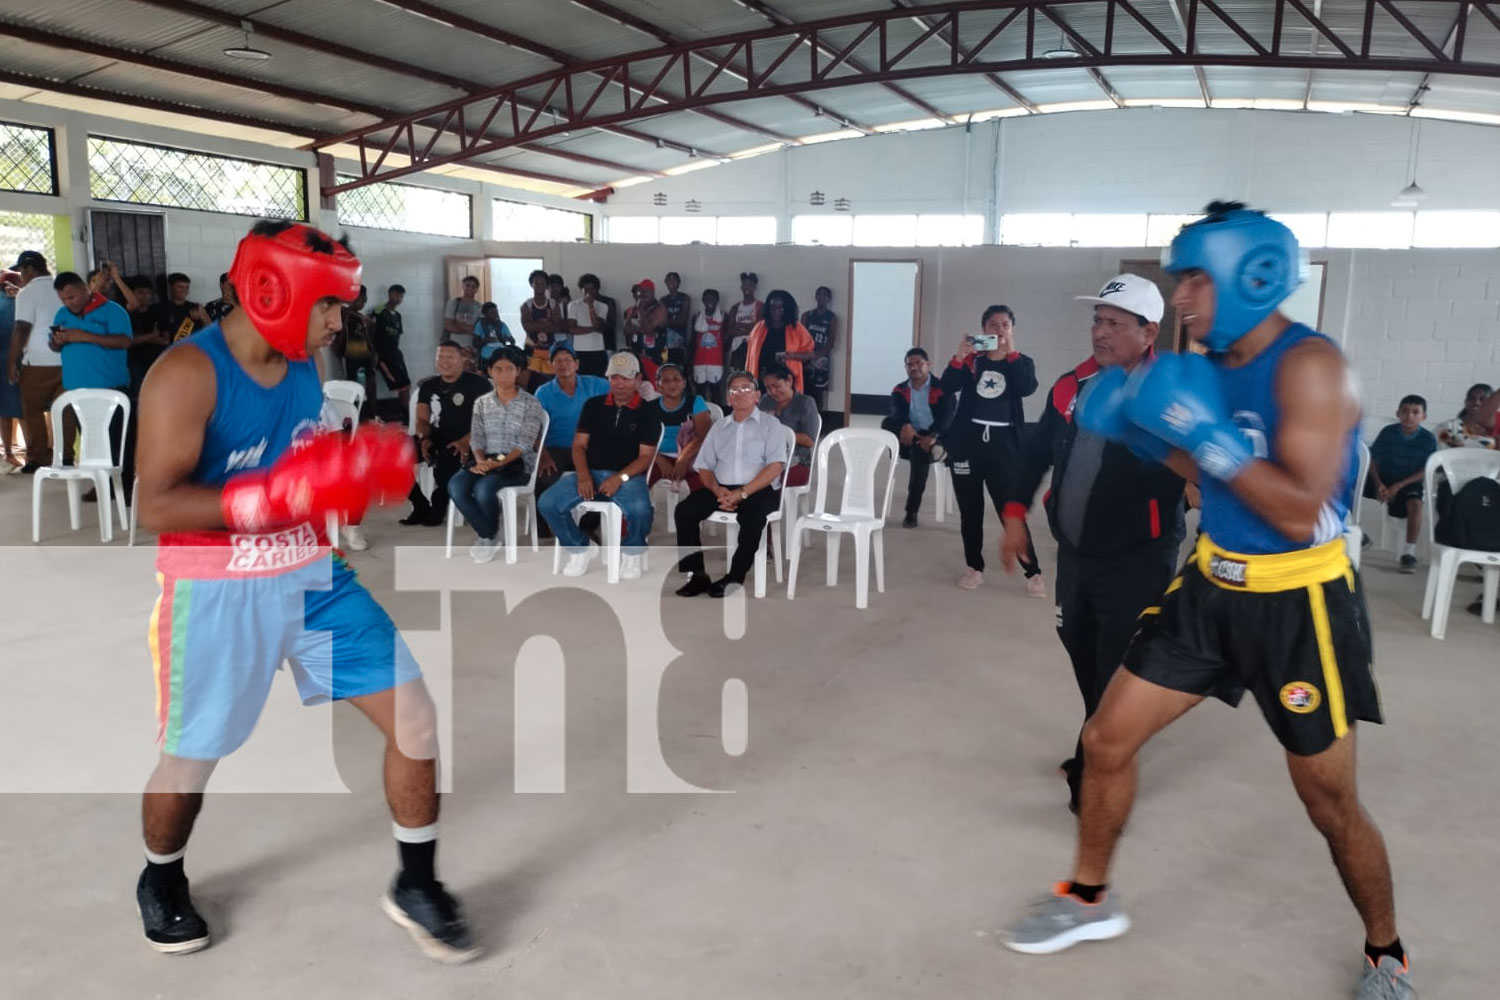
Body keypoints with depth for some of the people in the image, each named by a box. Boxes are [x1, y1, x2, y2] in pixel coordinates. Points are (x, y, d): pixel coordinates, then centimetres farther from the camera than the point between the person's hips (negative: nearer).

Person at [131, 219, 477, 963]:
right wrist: (276, 495, -33)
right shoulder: (187, 373, -18)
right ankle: (160, 882, 46)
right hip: (217, 592, -5)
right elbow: (156, 506, -23)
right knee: (189, 760, 14)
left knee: (415, 719, -2)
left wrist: (368, 472, -3)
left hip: (312, 574, 6)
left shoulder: (305, 370, 3)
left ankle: (415, 887, 17)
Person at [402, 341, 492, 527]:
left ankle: (438, 508, -7)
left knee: (444, 464, -37)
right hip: (436, 440, 6)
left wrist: (466, 441, -24)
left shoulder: (477, 383, -4)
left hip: (463, 443, -6)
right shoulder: (428, 386, 15)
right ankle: (421, 506, 0)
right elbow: (422, 419, 13)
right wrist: (425, 439, -10)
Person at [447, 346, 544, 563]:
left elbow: (524, 444, -10)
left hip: (518, 464, -4)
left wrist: (499, 462, -24)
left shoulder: (531, 403, -2)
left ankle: (490, 537, -6)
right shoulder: (482, 402, 11)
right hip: (487, 461, 4)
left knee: (484, 487, -34)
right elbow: (476, 440, 6)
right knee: (455, 486, -26)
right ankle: (489, 536, -10)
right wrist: (481, 461, -16)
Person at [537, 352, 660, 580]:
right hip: (590, 472, 3)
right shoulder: (593, 405, 10)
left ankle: (631, 553, -3)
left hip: (628, 476, -3)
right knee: (547, 502, -19)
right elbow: (579, 445, 7)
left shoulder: (647, 413, 1)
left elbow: (645, 456, -4)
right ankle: (580, 549, 5)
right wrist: (583, 475, -12)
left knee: (640, 509, -36)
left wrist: (620, 477, -20)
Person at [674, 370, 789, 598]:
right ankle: (698, 575, -16)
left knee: (752, 517, -37)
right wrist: (717, 490, -8)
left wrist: (743, 492, -18)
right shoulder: (718, 427, 20)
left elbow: (775, 467, -7)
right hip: (722, 488, 4)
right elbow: (704, 468, 15)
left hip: (759, 490, -4)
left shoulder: (770, 424, 5)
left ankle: (735, 577, -22)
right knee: (684, 511, -20)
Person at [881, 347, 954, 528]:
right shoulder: (900, 390, 9)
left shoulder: (942, 388, -1)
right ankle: (927, 448, -36)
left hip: (935, 439, -3)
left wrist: (933, 436, -35)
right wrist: (905, 426, -36)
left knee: (920, 453, -36)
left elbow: (947, 417, -15)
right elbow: (897, 413, -12)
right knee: (887, 423, -23)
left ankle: (911, 511, -28)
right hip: (909, 439, 3)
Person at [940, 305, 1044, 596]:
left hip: (1003, 444, -2)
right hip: (967, 442, 2)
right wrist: (959, 357, -22)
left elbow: (1027, 388, -14)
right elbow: (946, 387, -7)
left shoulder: (1021, 362, 6)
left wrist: (1010, 352, -19)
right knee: (970, 511, 9)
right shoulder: (971, 360, 6)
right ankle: (974, 567, 23)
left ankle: (1033, 572, 3)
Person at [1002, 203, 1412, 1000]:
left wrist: (1206, 432, -31)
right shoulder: (1213, 362, 2)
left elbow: (1299, 512, -28)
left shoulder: (1309, 366, -21)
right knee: (1106, 740, 7)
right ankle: (1090, 900, 28)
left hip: (1299, 605, -7)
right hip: (1212, 585, 7)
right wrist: (1137, 429, 1)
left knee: (1329, 802, 8)